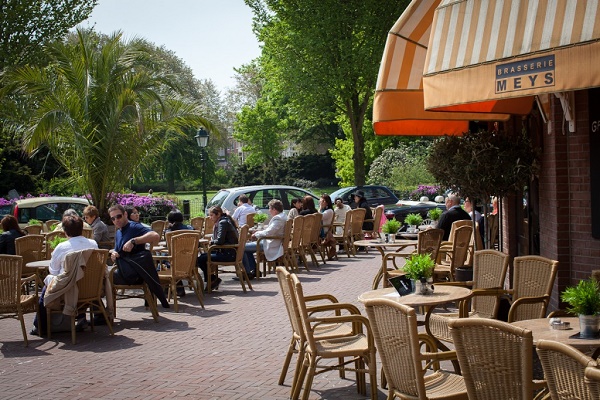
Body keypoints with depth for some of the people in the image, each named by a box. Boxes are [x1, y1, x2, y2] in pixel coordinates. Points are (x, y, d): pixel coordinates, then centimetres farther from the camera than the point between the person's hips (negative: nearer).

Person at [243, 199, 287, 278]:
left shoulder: (278, 218, -21)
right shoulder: (282, 216, 12)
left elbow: (268, 232, -27)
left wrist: (257, 234, -10)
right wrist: (258, 233, 11)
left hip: (272, 246, -11)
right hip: (272, 242, 11)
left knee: (243, 247, -11)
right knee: (248, 247, 21)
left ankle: (248, 273, -4)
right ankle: (254, 270, 18)